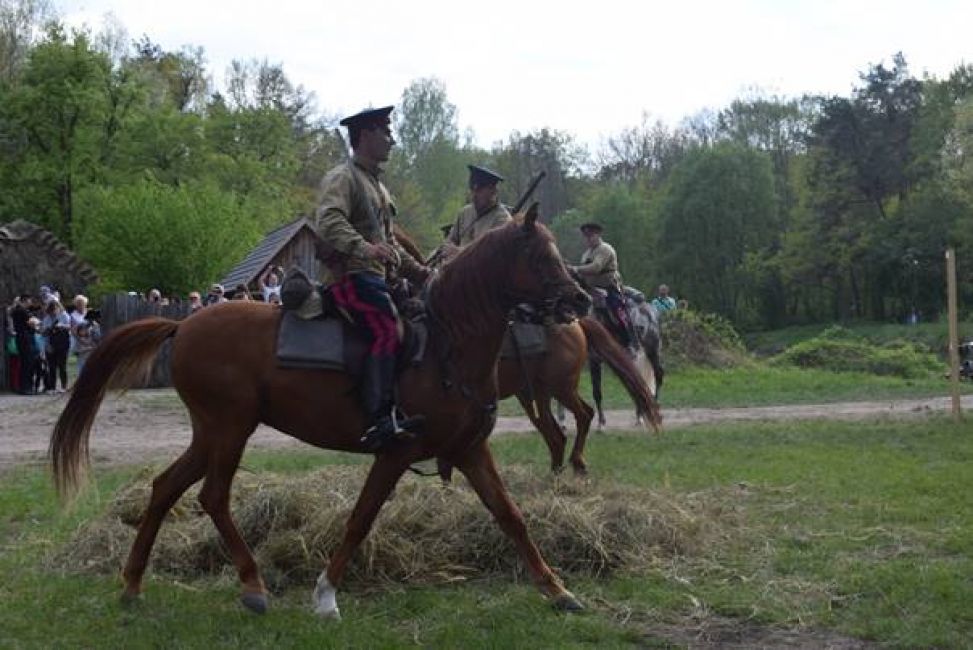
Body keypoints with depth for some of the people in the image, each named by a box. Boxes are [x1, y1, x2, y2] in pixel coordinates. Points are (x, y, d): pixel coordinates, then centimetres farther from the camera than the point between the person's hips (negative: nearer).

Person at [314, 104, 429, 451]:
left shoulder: (377, 185, 27)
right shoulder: (342, 178, -4)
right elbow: (328, 221, -23)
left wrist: (419, 272, 22)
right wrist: (365, 248, -38)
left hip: (375, 274, 10)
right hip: (350, 274, -10)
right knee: (387, 329, -27)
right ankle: (379, 420, -35)